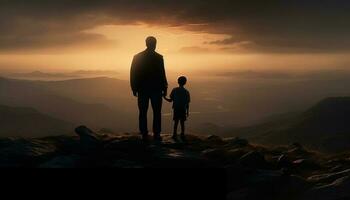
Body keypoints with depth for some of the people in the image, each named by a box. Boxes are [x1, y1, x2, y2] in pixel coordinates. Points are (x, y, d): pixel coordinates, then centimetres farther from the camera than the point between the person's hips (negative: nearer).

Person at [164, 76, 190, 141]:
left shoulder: (174, 90, -3)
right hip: (183, 110, 0)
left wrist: (165, 97, 12)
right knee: (182, 123, 8)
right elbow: (187, 103, 0)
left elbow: (170, 100, -4)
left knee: (176, 122, 8)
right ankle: (182, 135, 9)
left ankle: (175, 135, 6)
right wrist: (187, 112, 8)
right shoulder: (186, 92, -2)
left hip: (176, 109, 0)